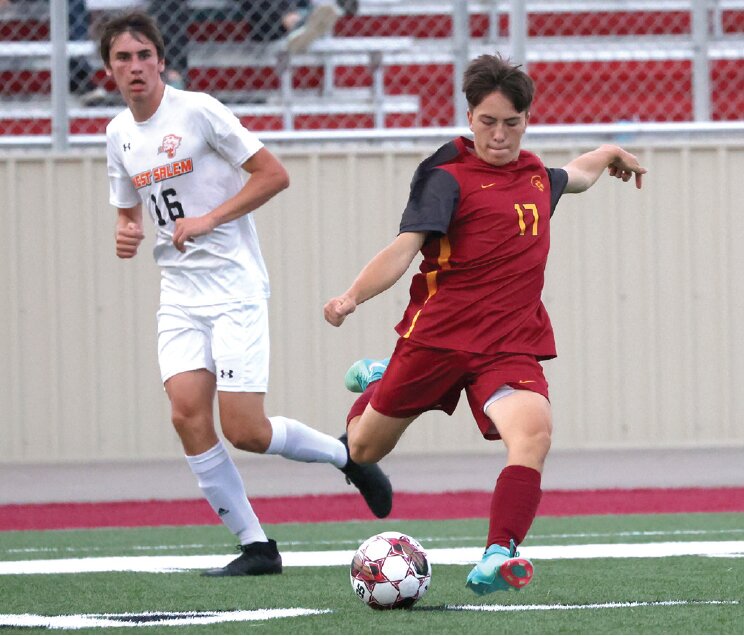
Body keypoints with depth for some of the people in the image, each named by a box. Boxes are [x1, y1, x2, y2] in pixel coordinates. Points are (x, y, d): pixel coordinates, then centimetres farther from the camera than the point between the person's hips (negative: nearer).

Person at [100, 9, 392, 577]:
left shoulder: (197, 110, -10)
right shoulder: (119, 133, 10)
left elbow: (274, 175, -9)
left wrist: (208, 220, -16)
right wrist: (126, 234, 0)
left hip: (234, 290, -6)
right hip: (179, 296, 6)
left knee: (244, 430, -11)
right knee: (188, 415, -12)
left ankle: (347, 452, 17)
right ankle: (255, 547, -3)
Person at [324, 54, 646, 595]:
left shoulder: (536, 176, 13)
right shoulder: (448, 178, -7)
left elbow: (575, 176, 42)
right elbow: (405, 247, -18)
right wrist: (351, 296, -31)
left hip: (511, 346, 3)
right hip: (437, 337, -3)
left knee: (533, 429, -28)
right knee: (365, 451, 11)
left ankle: (498, 558, -34)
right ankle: (376, 386, 48)